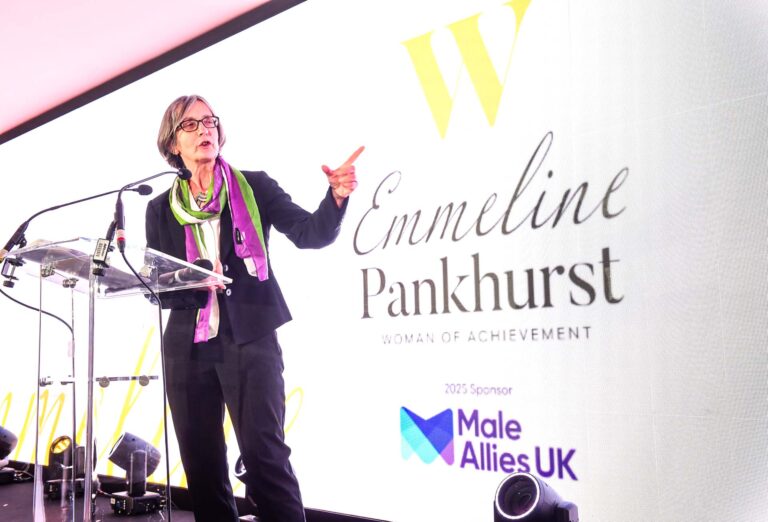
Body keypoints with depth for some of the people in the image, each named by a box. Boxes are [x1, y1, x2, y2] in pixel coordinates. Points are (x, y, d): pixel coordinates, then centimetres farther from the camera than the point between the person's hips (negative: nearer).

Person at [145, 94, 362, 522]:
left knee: (264, 454, -7)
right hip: (188, 347, 4)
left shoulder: (253, 187, 3)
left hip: (249, 339, -3)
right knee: (201, 462, 10)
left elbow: (312, 233, -7)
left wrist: (337, 196, -27)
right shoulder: (161, 209, 9)